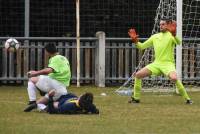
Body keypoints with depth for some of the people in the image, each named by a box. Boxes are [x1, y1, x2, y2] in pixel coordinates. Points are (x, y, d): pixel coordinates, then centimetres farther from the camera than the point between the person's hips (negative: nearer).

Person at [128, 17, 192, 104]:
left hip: (168, 64, -6)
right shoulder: (155, 36, 14)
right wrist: (136, 41, -2)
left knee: (174, 78, -33)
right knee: (138, 75, -5)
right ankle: (136, 98, 8)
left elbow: (178, 42, -25)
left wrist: (174, 35, -44)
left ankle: (187, 99, -19)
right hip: (156, 63, 6)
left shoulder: (171, 35, -3)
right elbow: (142, 46, 17)